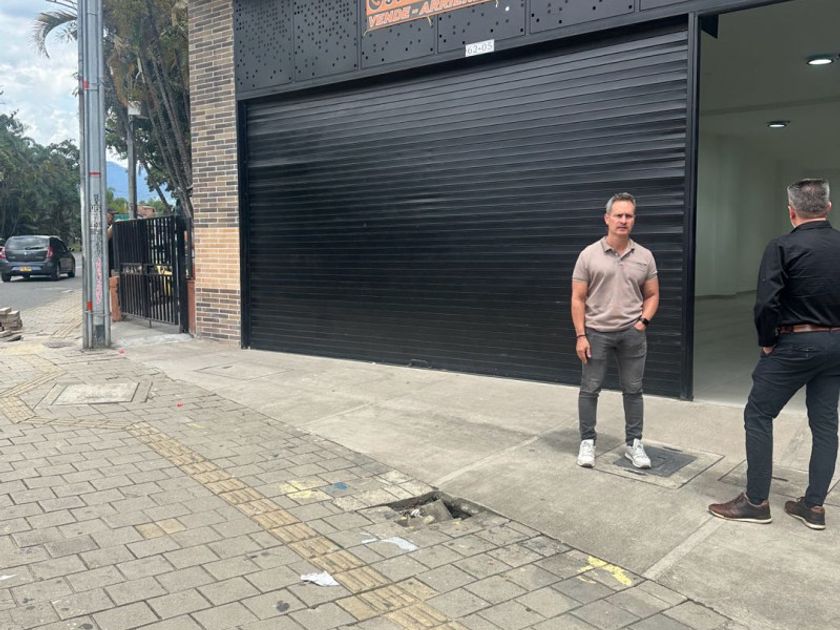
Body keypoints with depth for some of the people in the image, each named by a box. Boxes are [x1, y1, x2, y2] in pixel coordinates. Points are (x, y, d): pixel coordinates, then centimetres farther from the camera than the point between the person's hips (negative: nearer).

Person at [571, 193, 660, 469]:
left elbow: (652, 295, 11)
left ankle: (634, 443, 21)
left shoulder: (644, 256, 3)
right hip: (597, 333, -2)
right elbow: (578, 299, -3)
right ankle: (587, 442, 17)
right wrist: (580, 336, -8)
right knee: (590, 389, 5)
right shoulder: (589, 255, -4)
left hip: (632, 333, 2)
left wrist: (644, 321, -6)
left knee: (633, 390, 9)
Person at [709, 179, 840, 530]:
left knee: (758, 415, 4)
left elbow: (766, 303, -19)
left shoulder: (783, 247, -12)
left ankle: (756, 501, 7)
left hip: (795, 343, -6)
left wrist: (767, 341, -5)